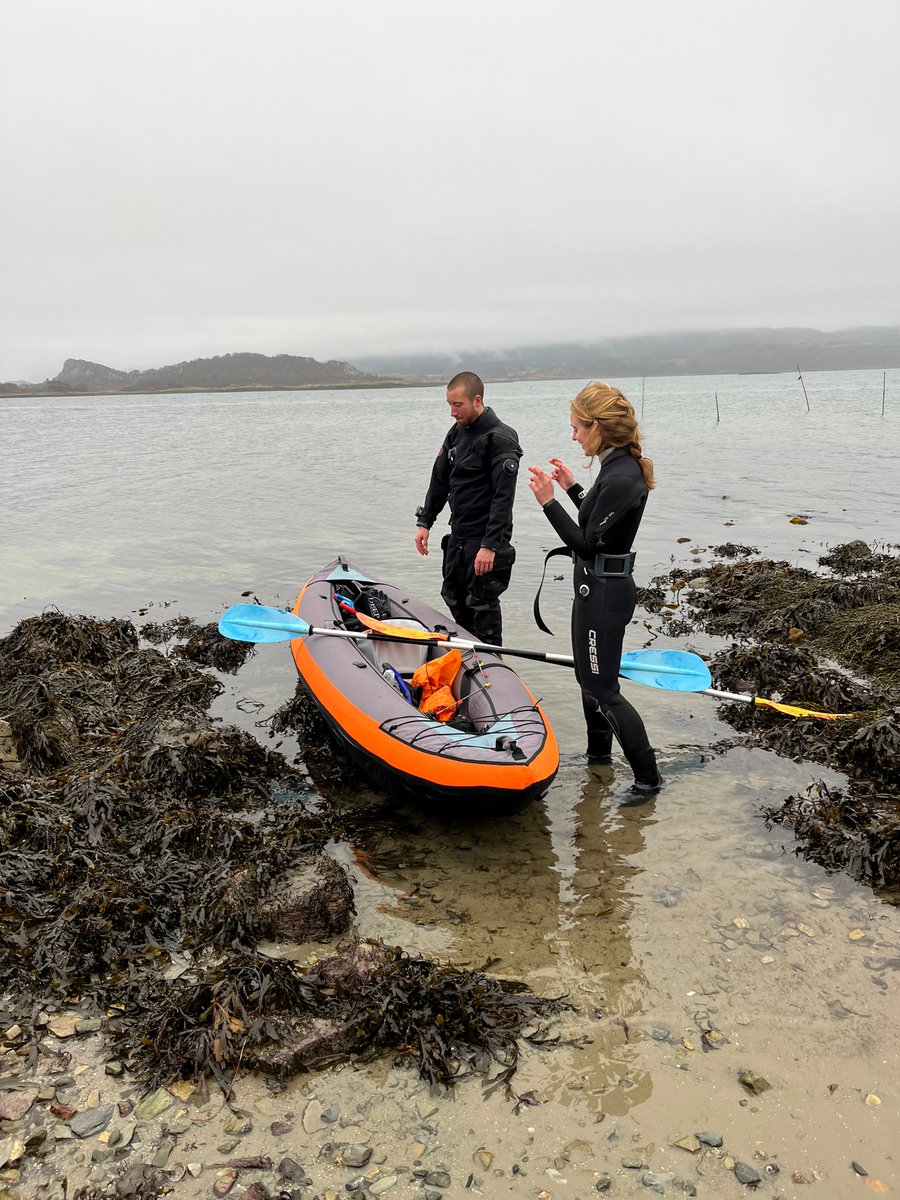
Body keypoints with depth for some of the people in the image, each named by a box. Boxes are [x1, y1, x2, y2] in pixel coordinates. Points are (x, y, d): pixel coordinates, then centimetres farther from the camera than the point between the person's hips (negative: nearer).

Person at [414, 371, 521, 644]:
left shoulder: (500, 438, -17)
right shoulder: (456, 433, 10)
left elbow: (503, 497, -22)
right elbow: (440, 481, 17)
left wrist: (490, 545, -26)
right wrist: (424, 522, 10)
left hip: (486, 539, -8)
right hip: (458, 535, 9)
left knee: (483, 607, -2)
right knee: (454, 600, 16)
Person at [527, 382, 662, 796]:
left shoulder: (620, 477, -25)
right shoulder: (622, 467, 6)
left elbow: (587, 545, -22)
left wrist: (549, 501, -22)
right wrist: (572, 487, 17)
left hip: (604, 592, -10)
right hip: (598, 587, 10)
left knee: (602, 691, 1)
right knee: (588, 676, 24)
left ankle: (647, 777, 11)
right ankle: (599, 752, 43)